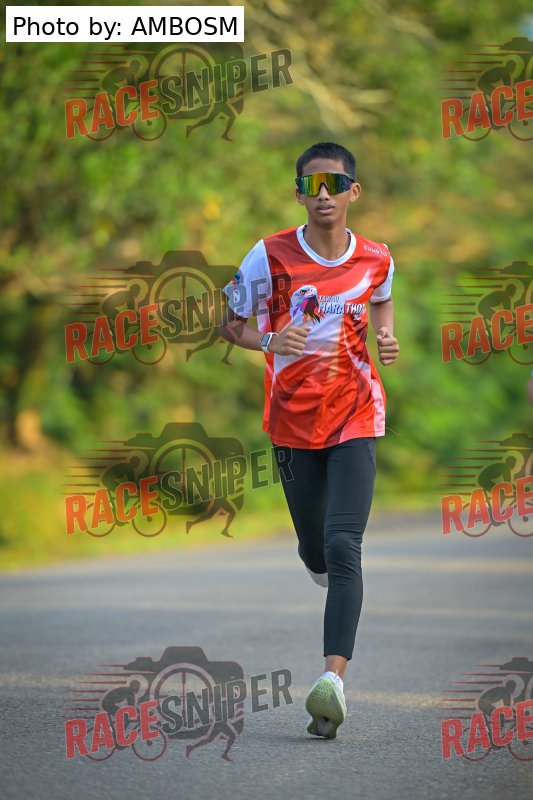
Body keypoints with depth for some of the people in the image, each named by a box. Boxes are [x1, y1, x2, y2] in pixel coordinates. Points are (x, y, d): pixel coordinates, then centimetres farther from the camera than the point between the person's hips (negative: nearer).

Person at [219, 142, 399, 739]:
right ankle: (326, 573, 53)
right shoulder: (270, 256, -7)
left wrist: (386, 342, -1)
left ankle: (333, 677, -26)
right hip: (293, 421, 1)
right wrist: (269, 340, -18)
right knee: (314, 549, 13)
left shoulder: (376, 260, -2)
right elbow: (230, 323, 3)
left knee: (343, 546, -17)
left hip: (355, 418, -1)